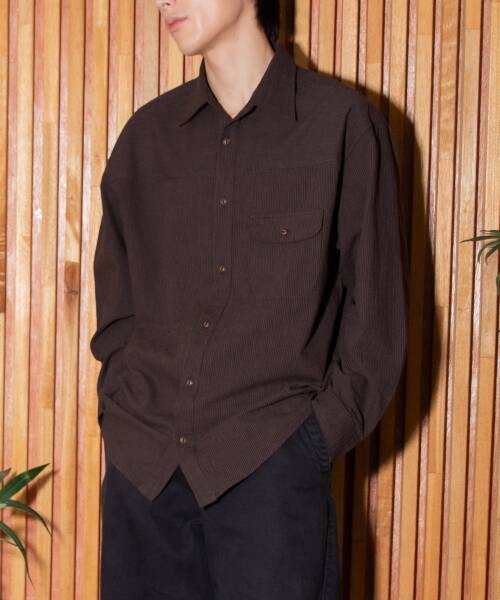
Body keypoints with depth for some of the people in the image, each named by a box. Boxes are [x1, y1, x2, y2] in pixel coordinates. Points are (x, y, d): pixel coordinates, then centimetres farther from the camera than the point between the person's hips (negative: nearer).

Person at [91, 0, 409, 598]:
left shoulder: (343, 123, -2)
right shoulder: (147, 134, 9)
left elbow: (377, 308, -1)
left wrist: (321, 434, -6)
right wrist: (123, 409, 4)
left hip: (270, 462, -3)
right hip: (141, 464, 4)